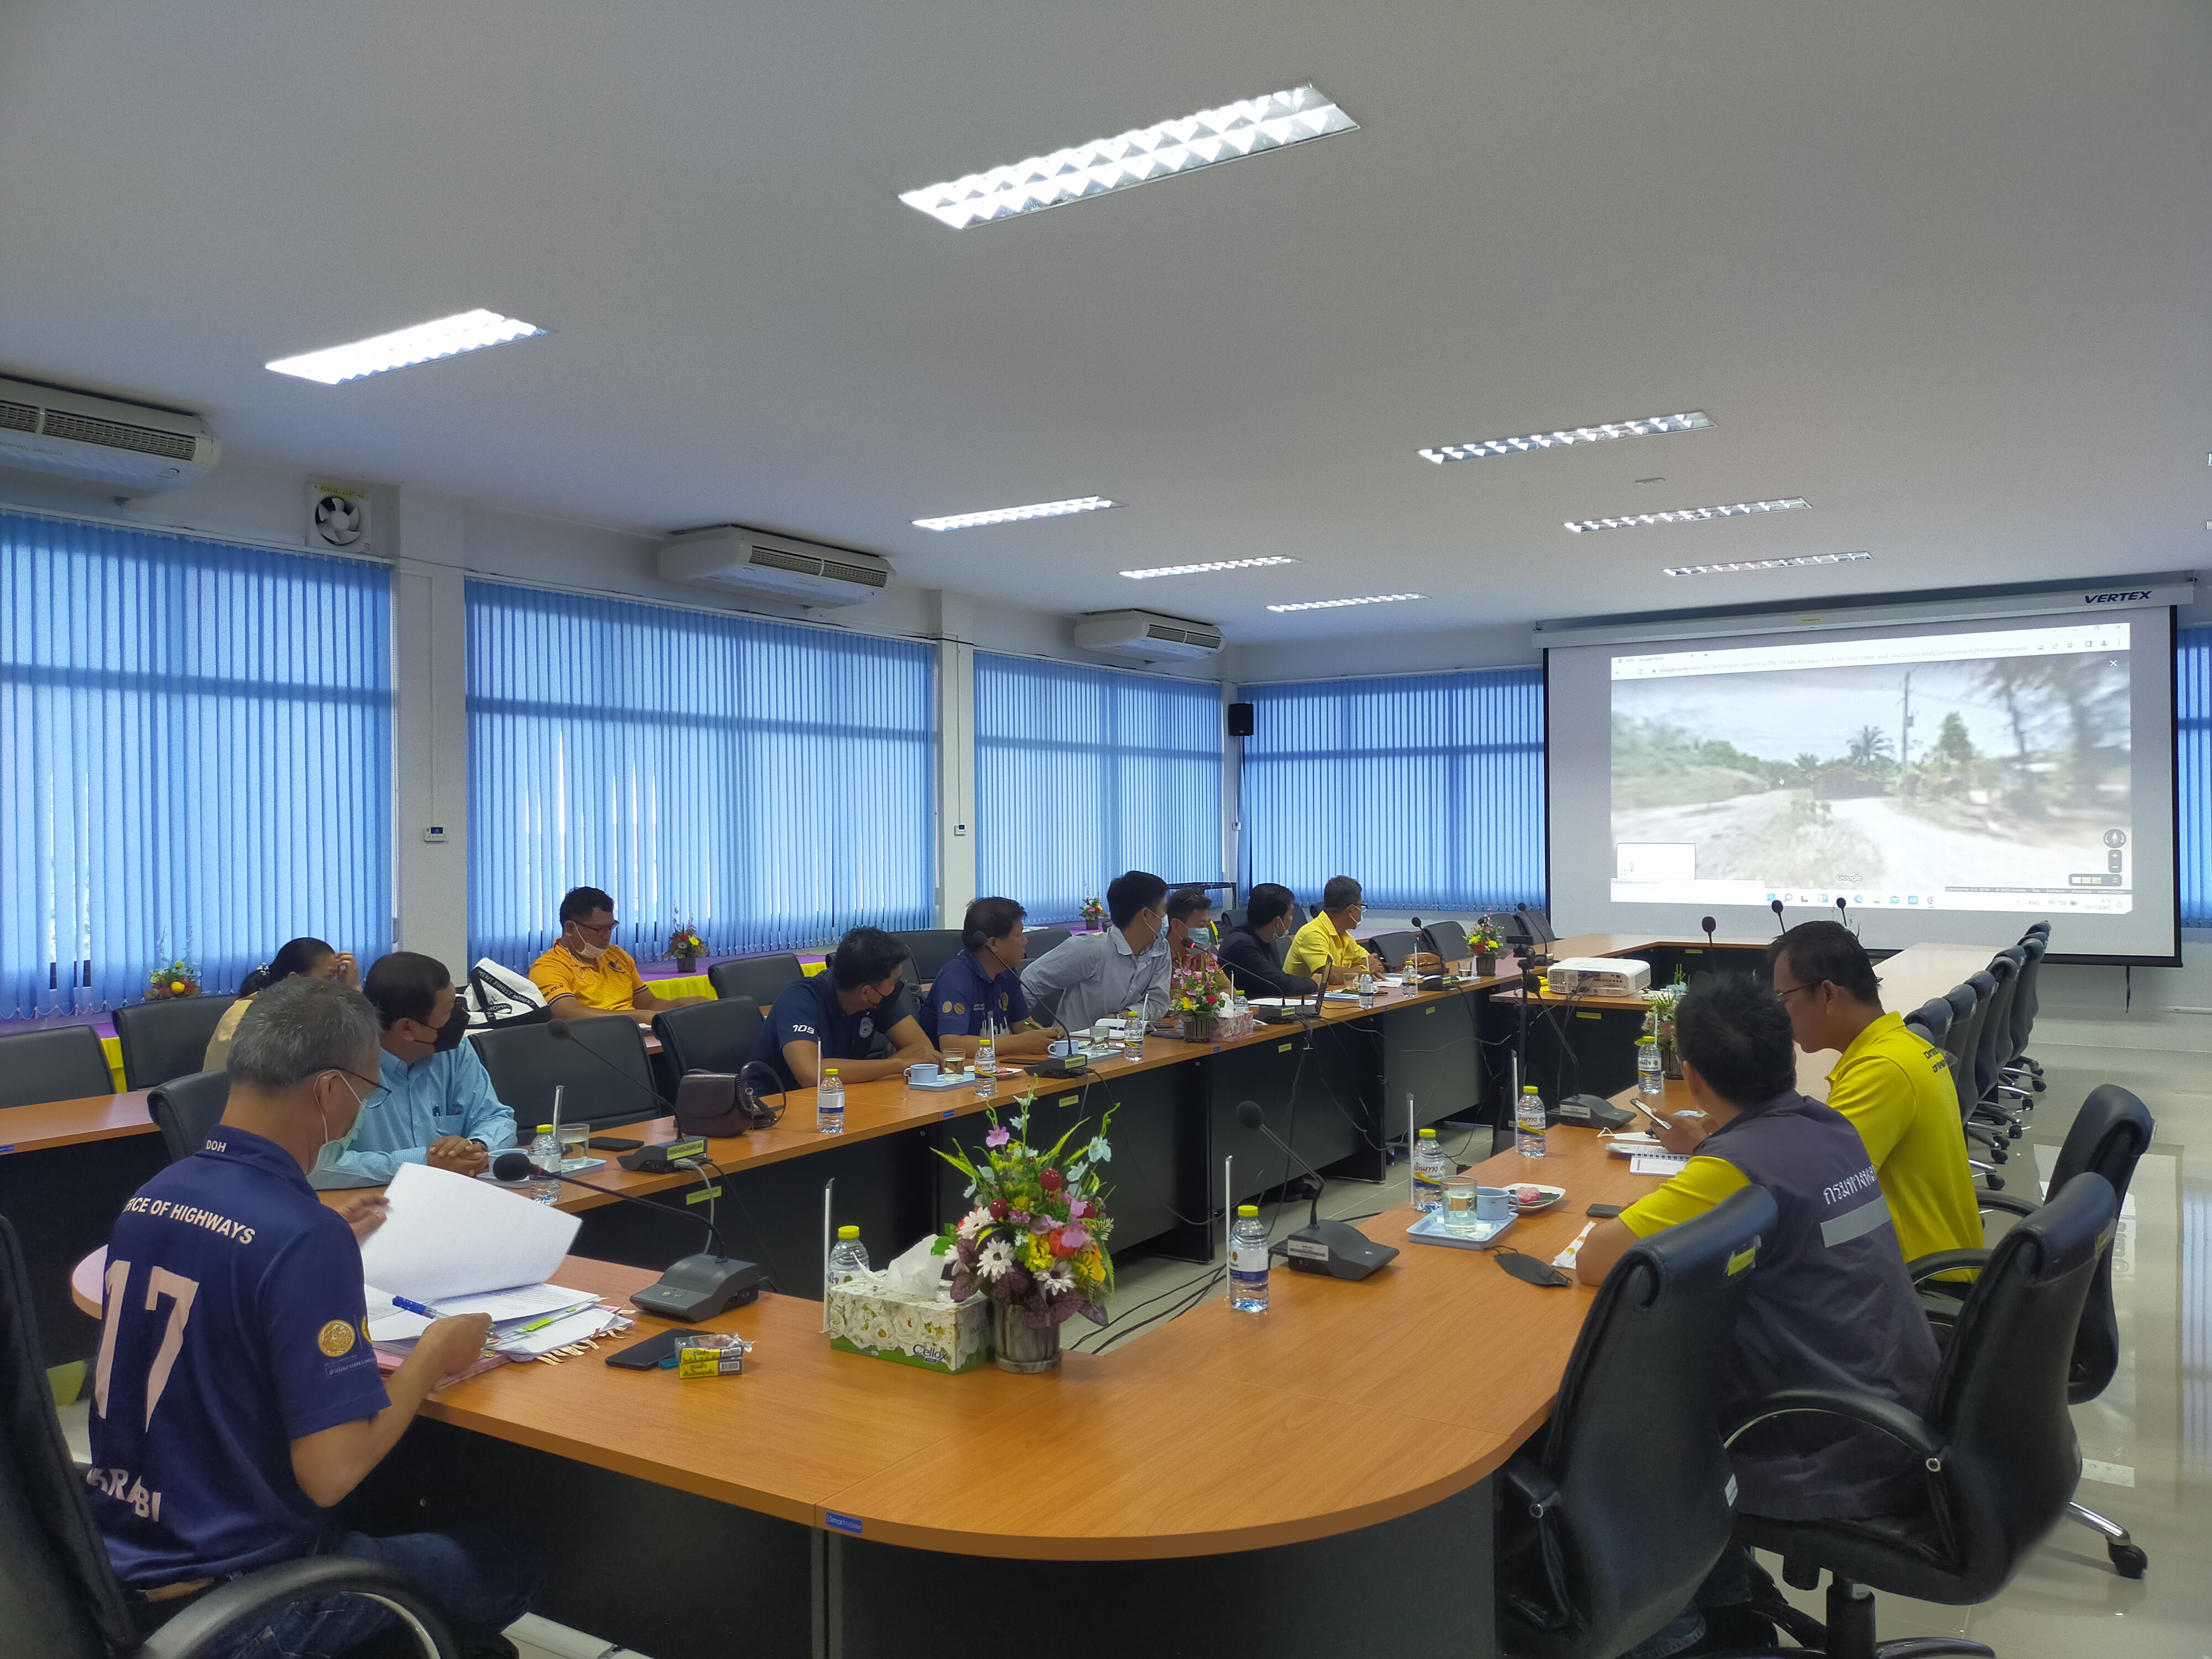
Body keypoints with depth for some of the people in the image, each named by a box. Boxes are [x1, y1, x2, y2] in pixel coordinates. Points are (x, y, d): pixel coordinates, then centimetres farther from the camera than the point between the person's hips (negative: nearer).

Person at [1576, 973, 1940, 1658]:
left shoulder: (1735, 1168, -26)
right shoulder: (1833, 1129, -1)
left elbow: (1595, 1263, -21)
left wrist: (1626, 1222, -1)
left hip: (1842, 1468, -7)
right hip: (1910, 1421, 7)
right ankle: (1722, 1600, 35)